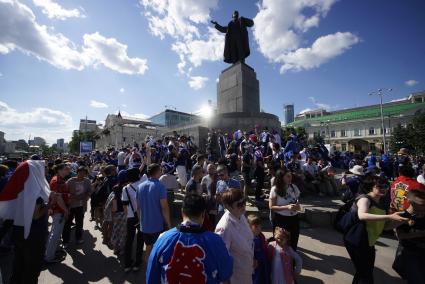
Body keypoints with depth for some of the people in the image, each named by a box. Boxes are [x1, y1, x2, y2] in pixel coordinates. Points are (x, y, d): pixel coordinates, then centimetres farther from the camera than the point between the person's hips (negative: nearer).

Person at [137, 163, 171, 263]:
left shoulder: (140, 186, 1)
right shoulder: (160, 186, -19)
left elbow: (138, 207, 7)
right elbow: (164, 207, -20)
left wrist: (141, 221, 19)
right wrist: (168, 224, -9)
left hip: (145, 225, 6)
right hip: (158, 225, -6)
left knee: (148, 249, 22)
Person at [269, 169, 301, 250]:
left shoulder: (294, 187, -5)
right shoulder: (275, 189, -17)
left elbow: (297, 200, 11)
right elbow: (271, 207, -15)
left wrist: (297, 206, -11)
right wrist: (287, 207, -25)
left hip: (293, 218, 4)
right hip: (280, 219, -4)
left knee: (293, 241, 19)